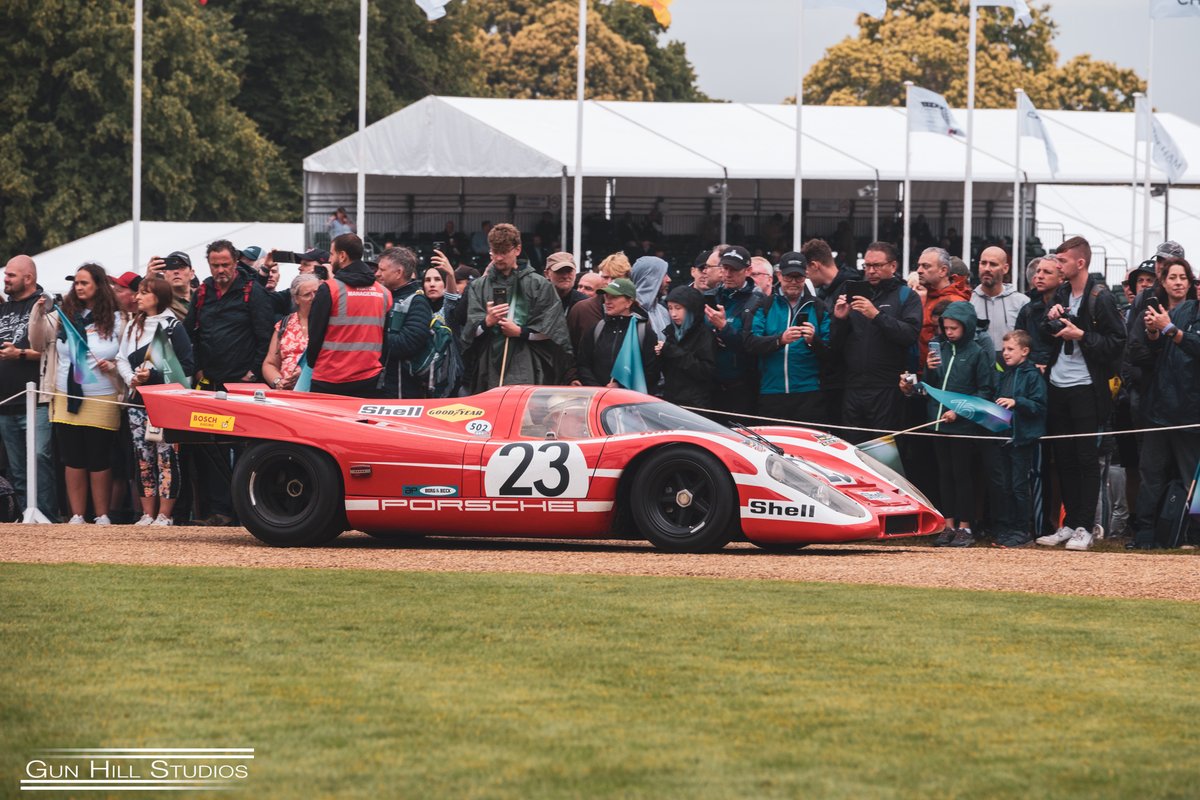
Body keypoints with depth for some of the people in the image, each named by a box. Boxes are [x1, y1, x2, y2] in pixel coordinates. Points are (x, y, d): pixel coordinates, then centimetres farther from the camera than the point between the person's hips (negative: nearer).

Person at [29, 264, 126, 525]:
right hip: (66, 399, 2)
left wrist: (112, 366, -14)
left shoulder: (116, 320, 2)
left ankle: (102, 516, 10)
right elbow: (39, 343, 5)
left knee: (99, 461, 1)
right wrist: (39, 316, -9)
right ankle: (77, 515, 10)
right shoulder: (63, 315, 8)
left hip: (102, 401, -2)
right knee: (73, 460, 4)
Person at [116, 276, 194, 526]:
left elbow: (186, 365, -8)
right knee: (144, 458, 6)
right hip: (138, 401, 6)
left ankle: (165, 515, -5)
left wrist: (153, 374, -15)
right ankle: (148, 513, 10)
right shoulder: (133, 325, 15)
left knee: (166, 457, -7)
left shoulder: (173, 327, -3)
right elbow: (122, 358, 13)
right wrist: (131, 378, -7)